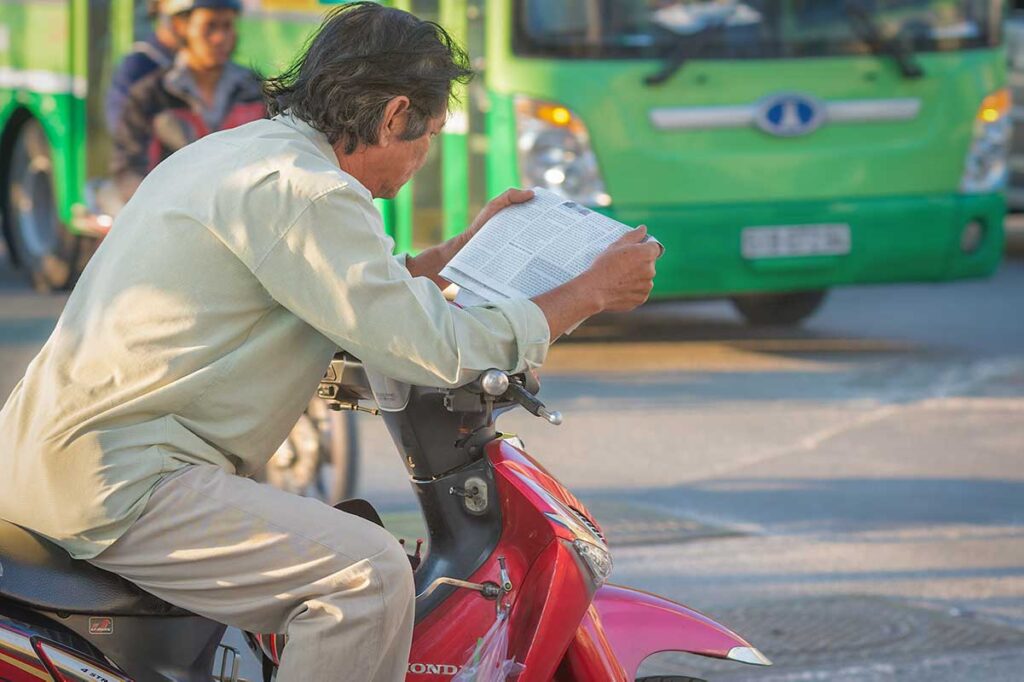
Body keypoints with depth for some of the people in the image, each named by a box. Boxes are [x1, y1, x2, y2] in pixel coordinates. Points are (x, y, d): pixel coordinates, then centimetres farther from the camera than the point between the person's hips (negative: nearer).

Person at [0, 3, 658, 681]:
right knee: (369, 573, -23)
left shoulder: (228, 152, 17)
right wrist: (593, 292, -6)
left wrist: (451, 256, 34)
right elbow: (433, 348, -16)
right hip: (115, 482, -11)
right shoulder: (301, 188, -16)